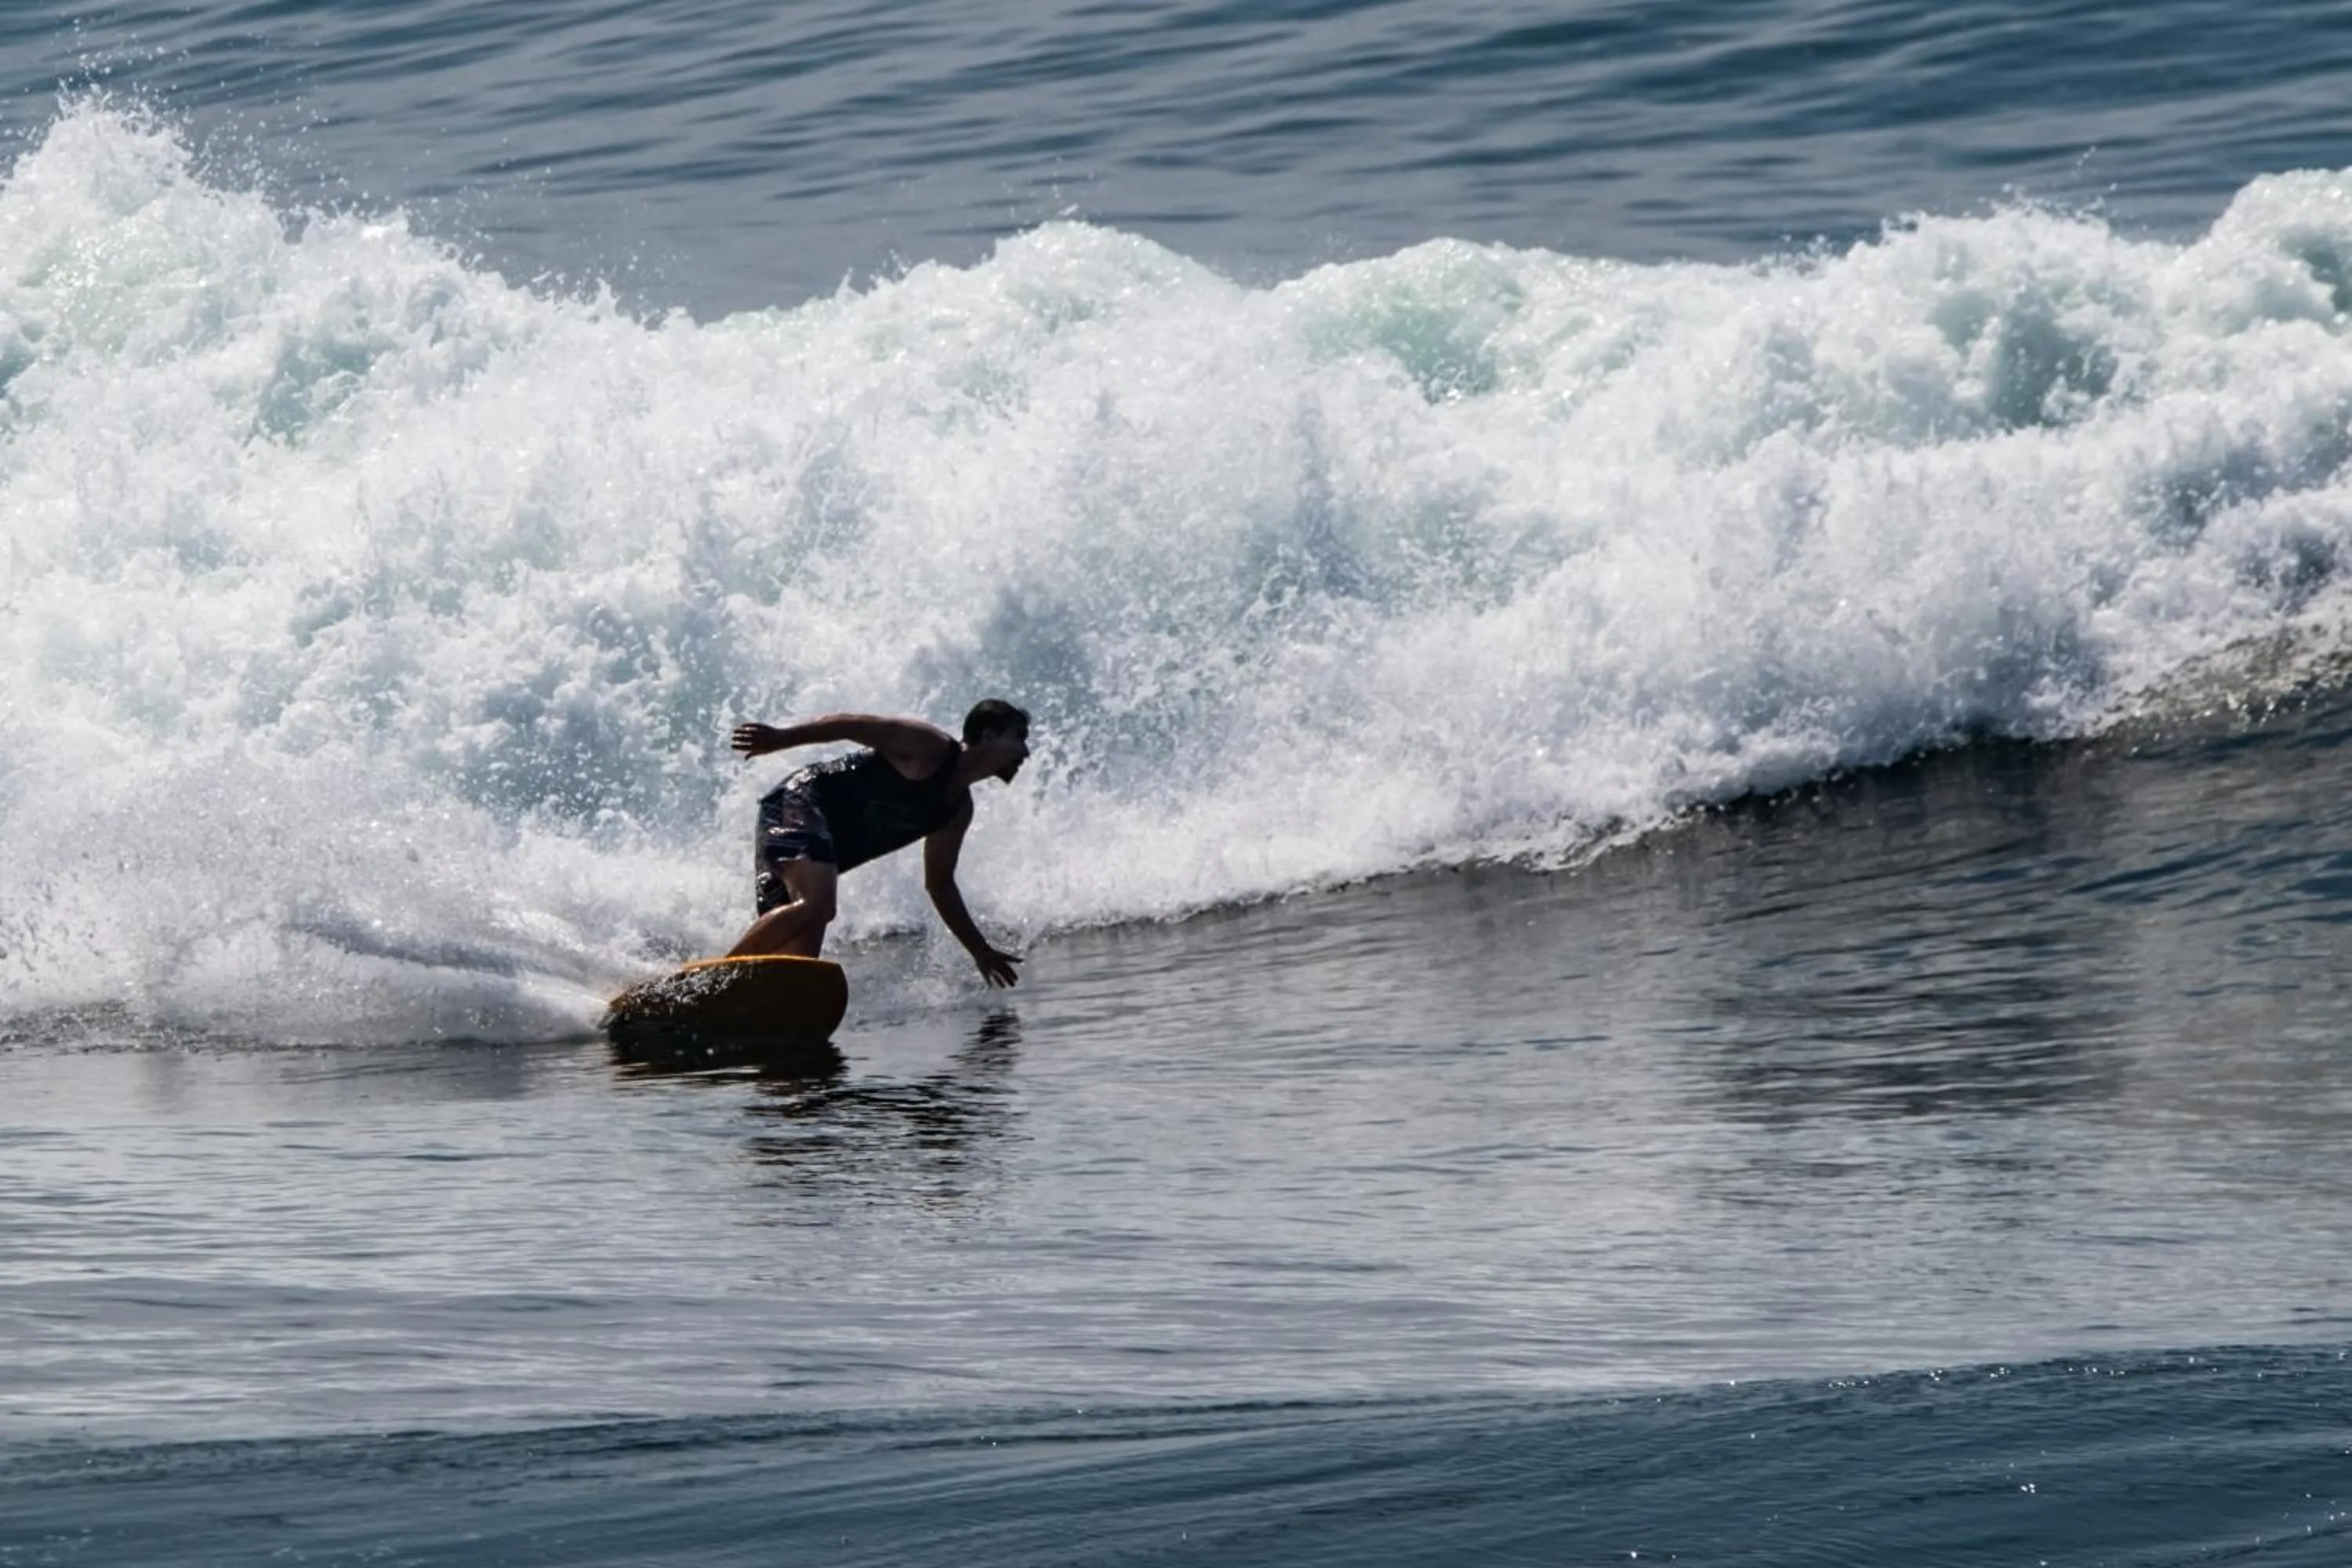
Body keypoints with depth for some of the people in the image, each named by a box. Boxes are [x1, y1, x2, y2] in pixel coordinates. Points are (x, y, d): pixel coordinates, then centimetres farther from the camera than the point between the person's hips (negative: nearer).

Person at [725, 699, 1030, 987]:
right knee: (815, 903, -34)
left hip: (822, 852, 9)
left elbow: (940, 885, 25)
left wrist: (981, 951, 26)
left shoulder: (959, 810, 16)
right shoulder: (931, 747, -9)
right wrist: (783, 737, -29)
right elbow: (856, 725, -16)